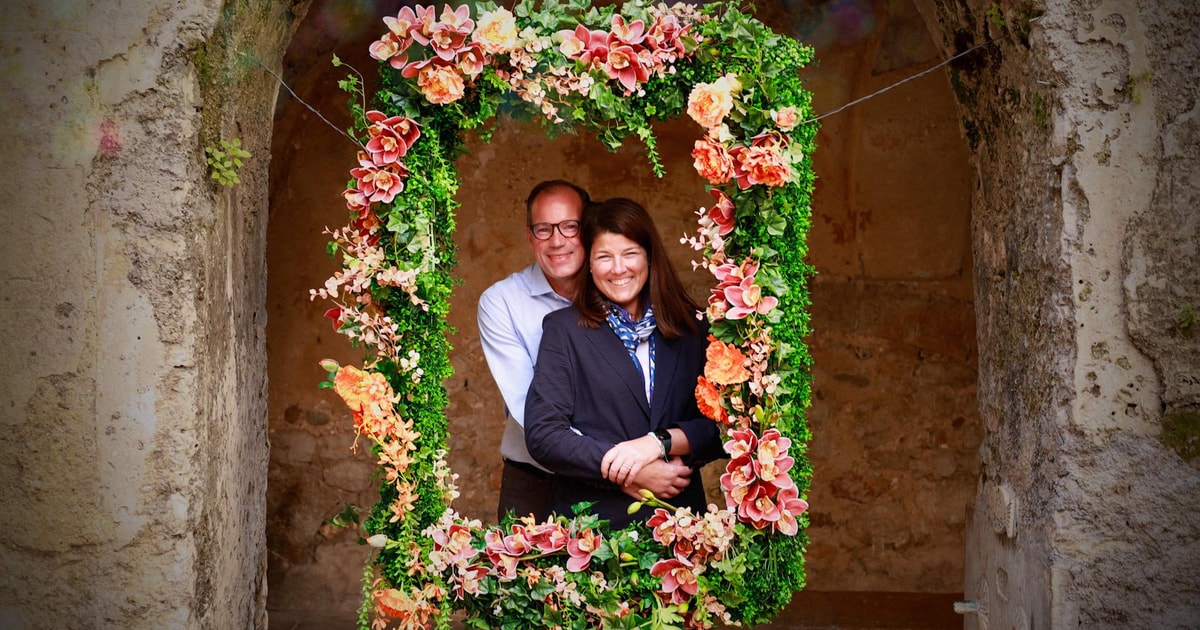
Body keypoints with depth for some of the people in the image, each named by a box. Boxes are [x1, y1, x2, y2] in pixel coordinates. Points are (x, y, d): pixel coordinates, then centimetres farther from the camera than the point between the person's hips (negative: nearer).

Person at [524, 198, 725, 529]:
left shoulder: (691, 328, 7)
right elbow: (542, 434, -8)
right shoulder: (564, 329, 0)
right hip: (589, 521, -2)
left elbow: (719, 427, 3)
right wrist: (634, 475, -14)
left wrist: (660, 442, -15)